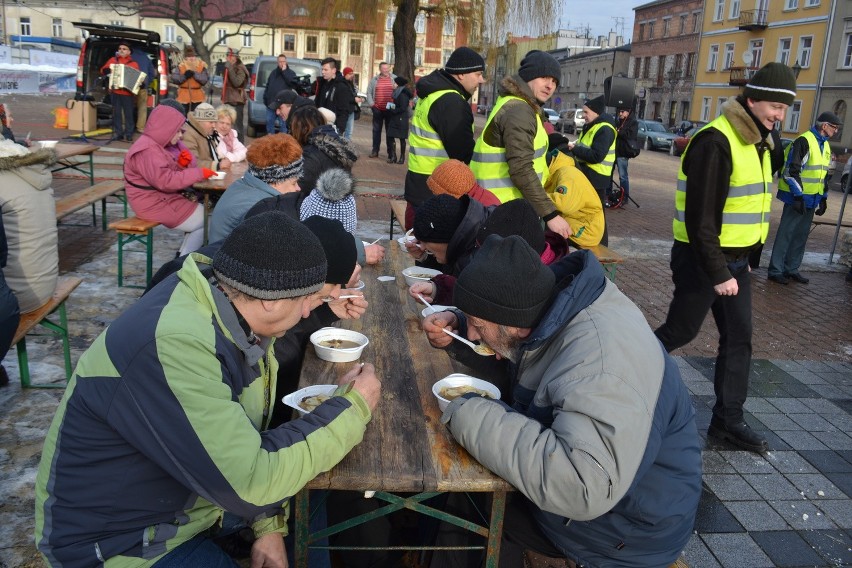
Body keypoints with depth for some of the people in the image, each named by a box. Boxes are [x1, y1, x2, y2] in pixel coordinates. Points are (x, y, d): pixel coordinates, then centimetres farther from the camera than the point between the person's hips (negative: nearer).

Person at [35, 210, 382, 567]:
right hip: (121, 538, -7)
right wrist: (353, 408, -22)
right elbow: (251, 483, -33)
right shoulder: (173, 346, -35)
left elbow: (247, 432, 2)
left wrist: (269, 524, -8)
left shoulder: (231, 310, -9)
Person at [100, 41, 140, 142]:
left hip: (127, 93, -3)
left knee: (128, 114, -2)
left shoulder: (133, 64, 5)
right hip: (115, 91, 3)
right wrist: (108, 70, -9)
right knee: (116, 113, 5)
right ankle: (117, 133, 10)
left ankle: (128, 134, 5)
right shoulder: (113, 60, 13)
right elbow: (103, 70, 13)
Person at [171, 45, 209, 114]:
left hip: (197, 97, 0)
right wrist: (185, 76, -19)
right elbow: (174, 79, -6)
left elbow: (205, 80, -10)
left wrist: (195, 74, -21)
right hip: (183, 96, 0)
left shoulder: (202, 65, -1)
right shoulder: (180, 66, 1)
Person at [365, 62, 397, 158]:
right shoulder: (374, 80, 8)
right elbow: (369, 92, 9)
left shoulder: (395, 79, 4)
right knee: (376, 130, 6)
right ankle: (375, 151, 12)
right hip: (377, 109, 2)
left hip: (390, 109, -1)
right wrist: (371, 104, -4)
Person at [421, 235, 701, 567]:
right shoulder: (537, 308, -8)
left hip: (624, 524, -7)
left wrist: (467, 415, -36)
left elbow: (583, 486, -45)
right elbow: (489, 351, 13)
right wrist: (455, 329, -9)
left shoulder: (603, 356, -35)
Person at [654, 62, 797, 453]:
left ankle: (727, 420, 20)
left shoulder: (756, 141, 11)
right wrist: (717, 272, -22)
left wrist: (743, 259, 19)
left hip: (735, 258, 9)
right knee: (680, 332, 2)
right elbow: (700, 217, -23)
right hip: (703, 258, -9)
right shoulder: (716, 142, -20)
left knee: (739, 337, 9)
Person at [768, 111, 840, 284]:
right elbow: (791, 171, -18)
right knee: (786, 234, -5)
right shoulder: (804, 141, -12)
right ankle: (775, 271, 0)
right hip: (797, 198, -9)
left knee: (801, 235, 12)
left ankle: (791, 269, 20)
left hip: (811, 200, 9)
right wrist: (798, 196, -20)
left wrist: (823, 198, 20)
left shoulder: (825, 146, 17)